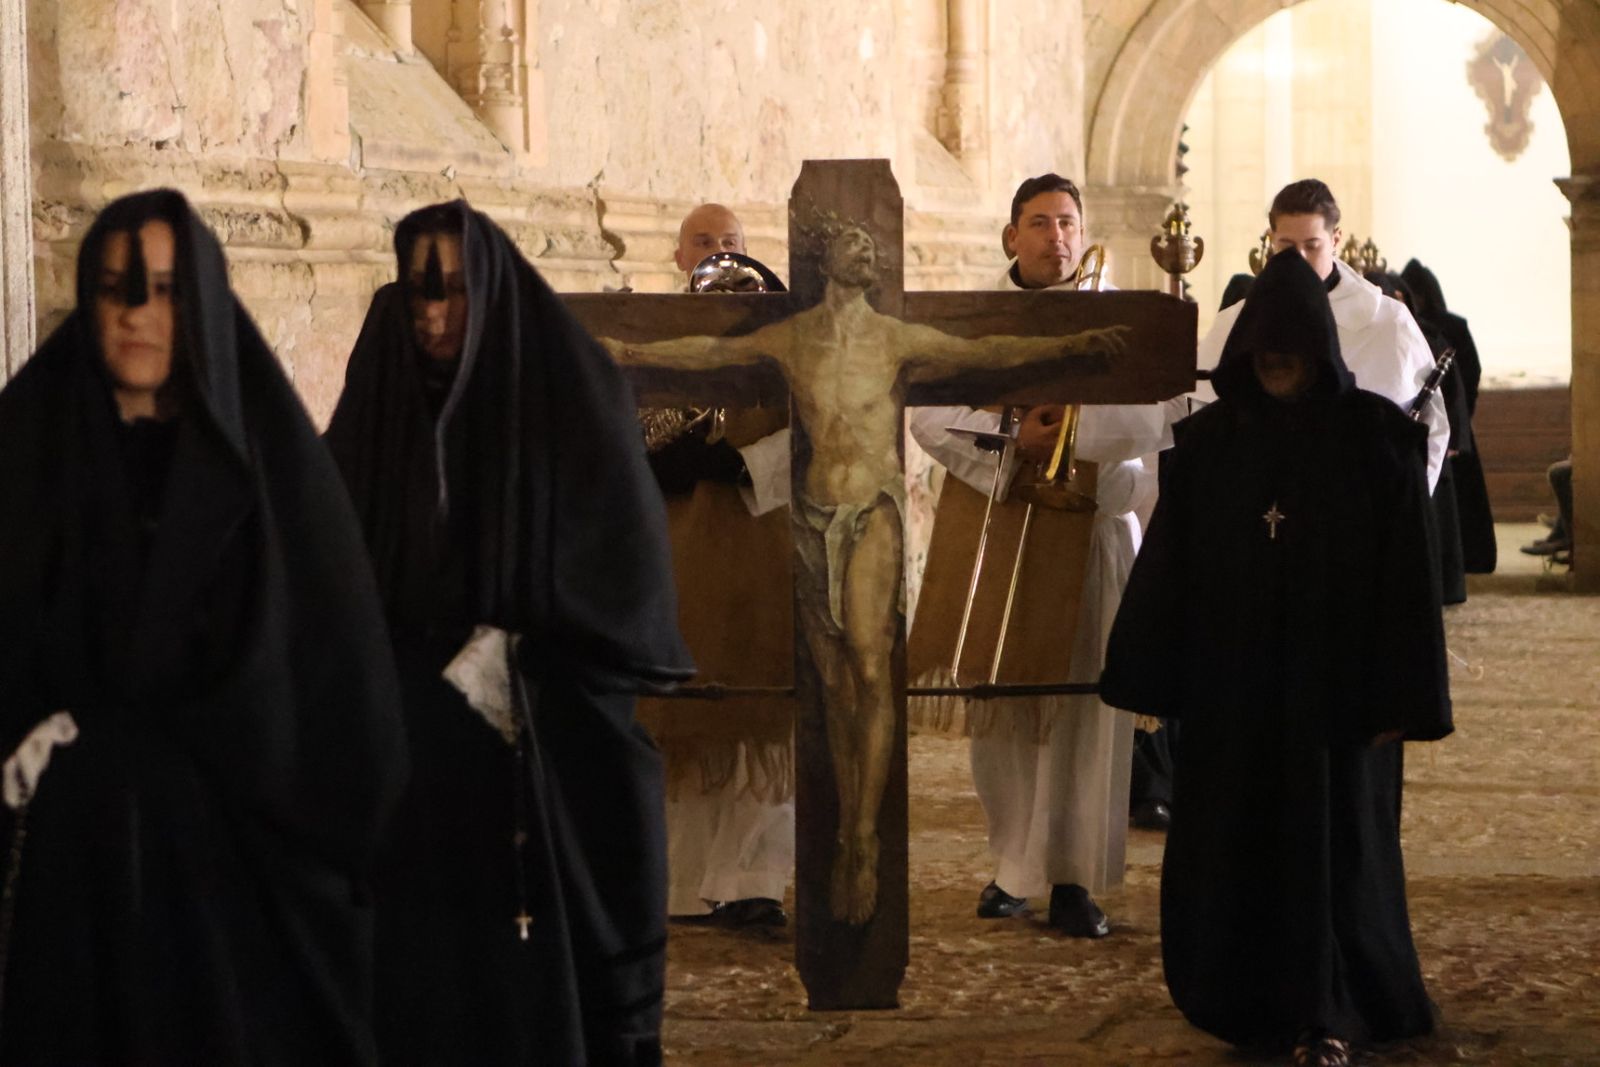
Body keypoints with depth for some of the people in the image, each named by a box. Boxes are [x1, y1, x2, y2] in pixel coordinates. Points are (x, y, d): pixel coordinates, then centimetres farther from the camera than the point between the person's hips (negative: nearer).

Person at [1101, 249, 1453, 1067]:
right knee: (1228, 845, 6)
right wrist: (1144, 677, -1)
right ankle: (1248, 999, 24)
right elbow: (1167, 562, 2)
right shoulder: (1208, 441, 2)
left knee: (1330, 841, 1)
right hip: (1231, 682, 3)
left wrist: (1401, 696, -11)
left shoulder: (1375, 437, -6)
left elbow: (1409, 570, -7)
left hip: (1334, 680, -3)